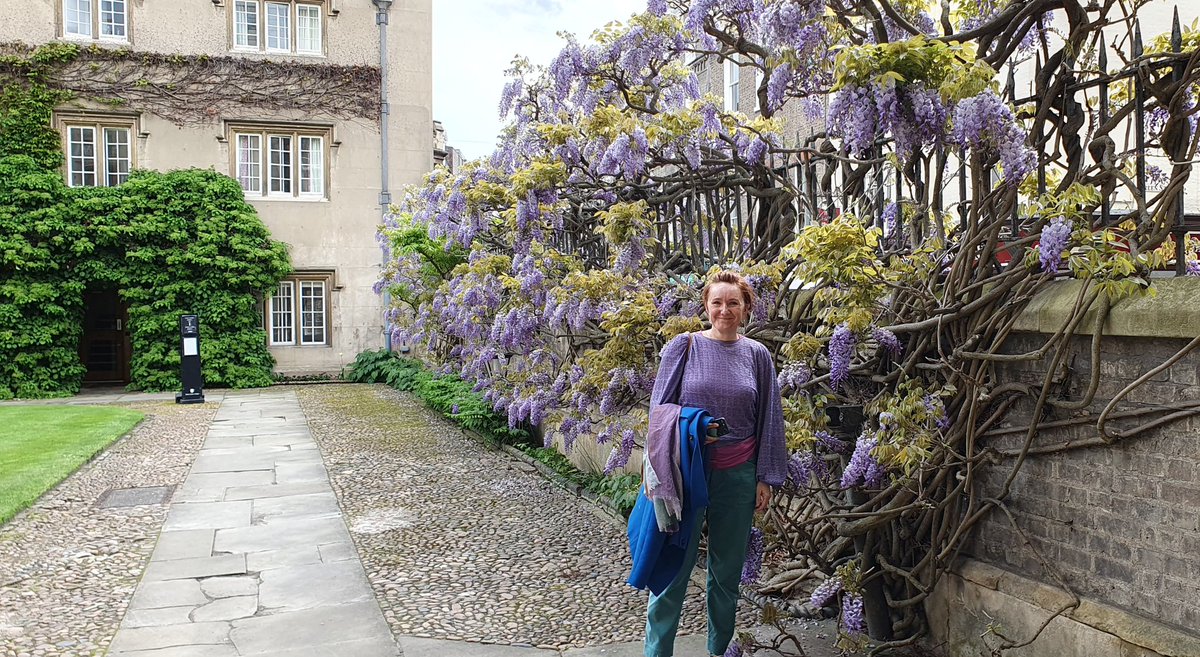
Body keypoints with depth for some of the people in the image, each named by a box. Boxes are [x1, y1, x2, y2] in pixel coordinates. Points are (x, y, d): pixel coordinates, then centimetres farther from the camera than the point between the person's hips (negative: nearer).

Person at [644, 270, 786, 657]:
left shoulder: (758, 356, 2)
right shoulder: (684, 346, -4)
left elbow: (769, 420, 6)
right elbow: (659, 409, -1)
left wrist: (767, 478, 4)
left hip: (738, 475, 2)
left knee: (727, 570, 13)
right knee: (673, 567, 4)